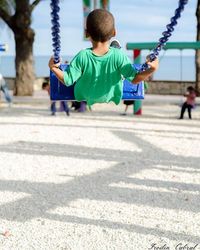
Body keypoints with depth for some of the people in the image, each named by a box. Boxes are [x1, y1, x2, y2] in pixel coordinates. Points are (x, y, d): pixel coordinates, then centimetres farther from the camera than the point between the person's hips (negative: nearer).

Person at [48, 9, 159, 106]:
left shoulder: (82, 57, -28)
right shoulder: (119, 56, -28)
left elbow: (67, 80, -23)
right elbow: (134, 79, -25)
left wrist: (53, 68, -17)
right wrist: (151, 70, -27)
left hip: (84, 100, 0)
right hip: (111, 100, 1)